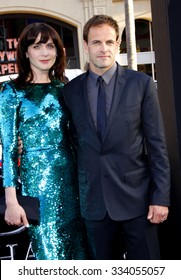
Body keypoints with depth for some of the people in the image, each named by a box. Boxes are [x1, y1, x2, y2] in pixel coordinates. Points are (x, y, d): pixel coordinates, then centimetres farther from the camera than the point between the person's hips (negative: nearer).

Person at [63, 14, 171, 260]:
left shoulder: (141, 83, -2)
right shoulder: (71, 90, 5)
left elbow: (157, 144, -4)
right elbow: (72, 141, 11)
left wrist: (160, 197, -7)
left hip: (136, 196, -2)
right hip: (93, 200, 2)